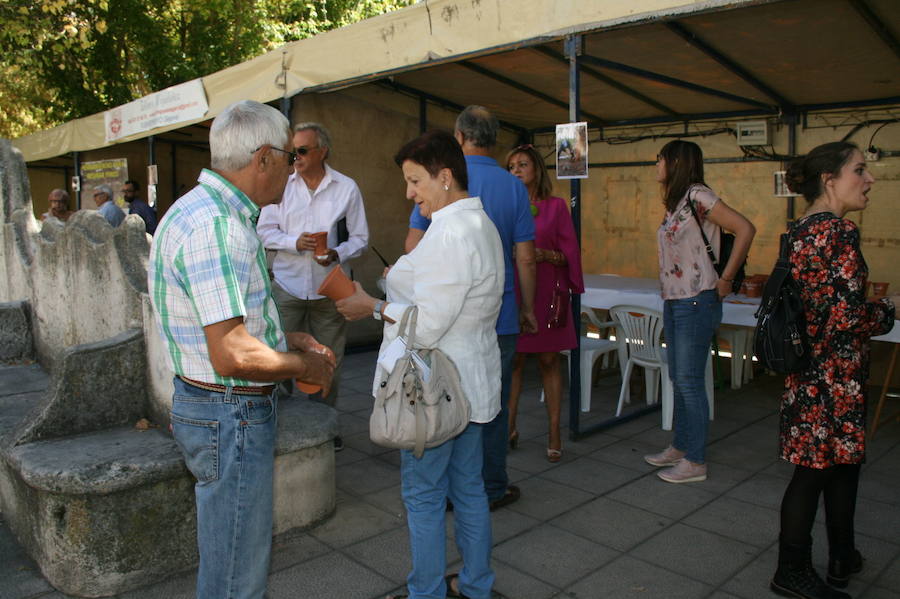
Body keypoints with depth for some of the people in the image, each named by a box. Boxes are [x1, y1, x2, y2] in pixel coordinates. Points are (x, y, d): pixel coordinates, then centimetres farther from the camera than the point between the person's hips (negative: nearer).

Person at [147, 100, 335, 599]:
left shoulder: (216, 212, 11)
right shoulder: (214, 225, -24)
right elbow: (232, 355, -29)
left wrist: (287, 339, 13)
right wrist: (304, 365, -13)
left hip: (232, 411, 10)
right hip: (230, 415, -10)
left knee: (236, 556, 25)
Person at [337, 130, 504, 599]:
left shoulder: (451, 233, -23)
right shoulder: (481, 224, 11)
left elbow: (427, 325, -25)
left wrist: (373, 307, -13)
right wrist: (405, 281, 17)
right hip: (470, 382, 10)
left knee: (423, 495, 6)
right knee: (468, 487, 19)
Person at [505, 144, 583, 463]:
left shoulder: (556, 206, 2)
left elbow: (571, 254, 1)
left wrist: (546, 255, -16)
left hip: (546, 292, -1)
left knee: (548, 362, 4)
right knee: (513, 362, 6)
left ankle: (554, 434, 12)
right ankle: (509, 427, 18)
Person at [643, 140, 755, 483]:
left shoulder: (697, 196, -13)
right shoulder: (674, 203, 14)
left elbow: (745, 229, -19)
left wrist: (726, 279, -17)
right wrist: (668, 298, 10)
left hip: (696, 303, -9)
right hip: (673, 302, 9)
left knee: (689, 381, -2)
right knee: (678, 380, 15)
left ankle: (695, 462, 9)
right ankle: (680, 448, 28)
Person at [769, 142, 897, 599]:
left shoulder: (799, 231, 9)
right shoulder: (839, 232, -19)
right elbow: (848, 316, -23)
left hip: (808, 368, 9)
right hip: (835, 374, -9)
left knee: (843, 461, 20)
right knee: (818, 468, 3)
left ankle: (843, 558, 36)